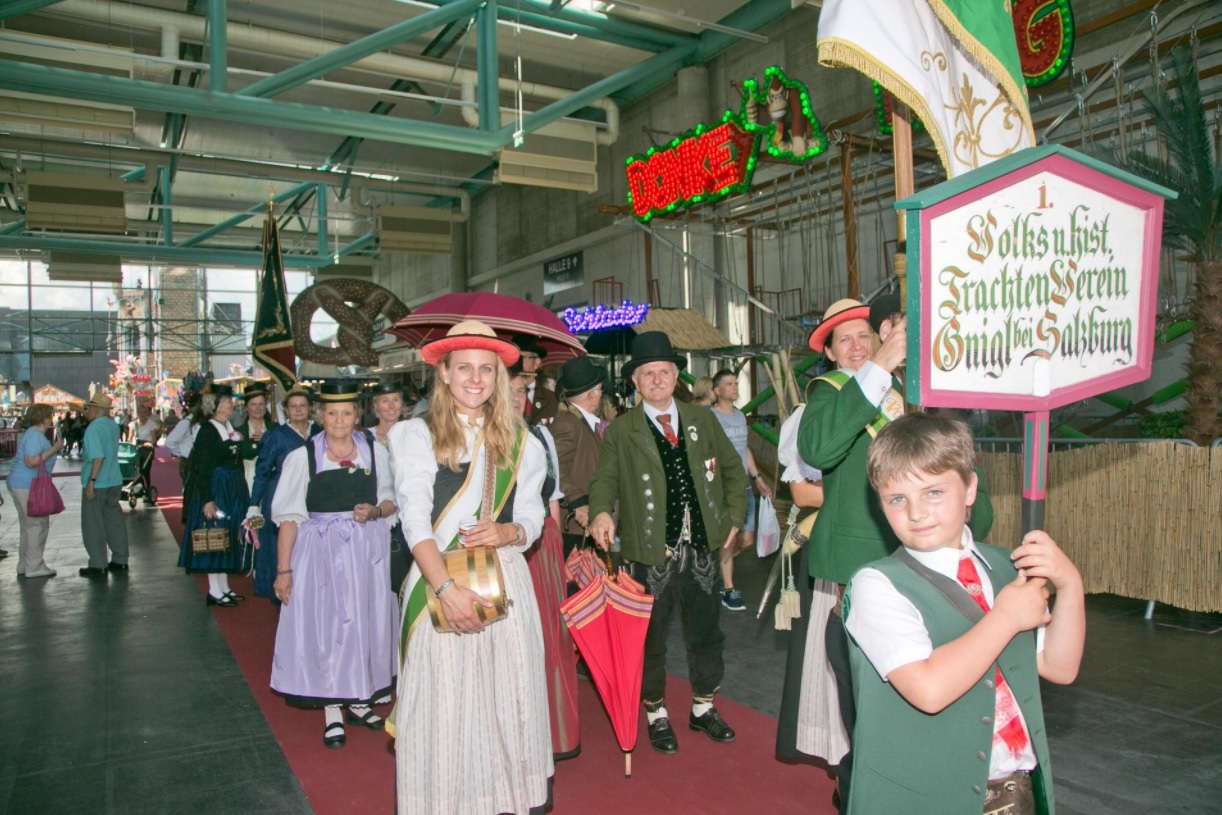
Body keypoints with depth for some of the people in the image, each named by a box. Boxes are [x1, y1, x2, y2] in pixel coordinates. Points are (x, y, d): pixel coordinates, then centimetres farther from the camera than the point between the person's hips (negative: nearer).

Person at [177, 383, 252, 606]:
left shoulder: (230, 429, 12)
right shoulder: (207, 430, -11)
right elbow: (203, 469, -16)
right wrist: (207, 499, -21)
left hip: (233, 491, 8)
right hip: (215, 489, -8)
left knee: (229, 537, 12)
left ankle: (224, 586, 21)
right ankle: (214, 591, 6)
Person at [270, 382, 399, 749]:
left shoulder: (375, 452, 3)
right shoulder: (302, 456, -2)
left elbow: (391, 501, 11)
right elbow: (289, 515, -4)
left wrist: (375, 511, -12)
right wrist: (283, 569, -8)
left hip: (367, 551, 2)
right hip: (320, 552, -2)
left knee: (365, 621, 8)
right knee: (325, 624, 2)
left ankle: (358, 701, 26)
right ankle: (332, 708, 17)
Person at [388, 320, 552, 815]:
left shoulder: (520, 442, 9)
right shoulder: (416, 436, 0)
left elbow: (533, 518, 7)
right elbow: (415, 521, -10)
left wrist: (508, 532, -16)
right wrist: (448, 588, -21)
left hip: (506, 582, 3)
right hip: (439, 582, -2)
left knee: (509, 697, 8)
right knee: (443, 703, 2)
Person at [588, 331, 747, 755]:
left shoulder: (702, 420, 7)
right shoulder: (621, 430, -2)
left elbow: (733, 470, 14)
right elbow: (605, 479, -9)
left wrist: (734, 516, 5)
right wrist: (602, 512, -29)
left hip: (702, 548, 4)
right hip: (650, 554, -3)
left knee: (706, 633, 17)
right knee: (650, 640, 10)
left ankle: (703, 708, 38)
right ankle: (656, 715, 31)